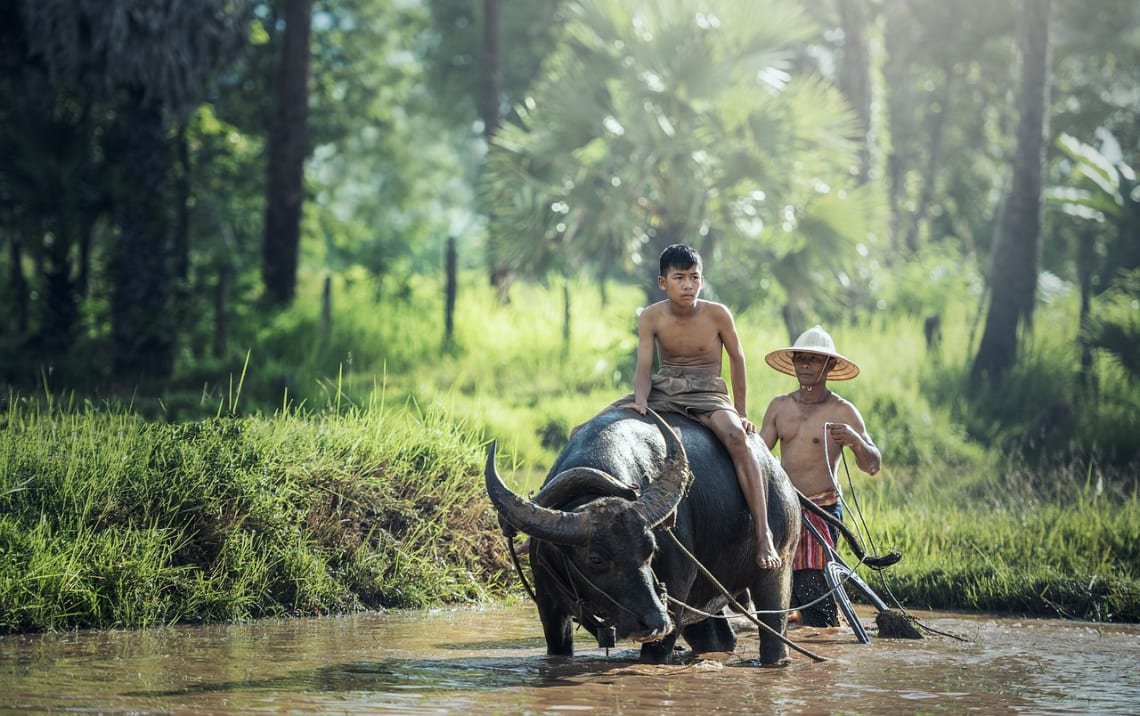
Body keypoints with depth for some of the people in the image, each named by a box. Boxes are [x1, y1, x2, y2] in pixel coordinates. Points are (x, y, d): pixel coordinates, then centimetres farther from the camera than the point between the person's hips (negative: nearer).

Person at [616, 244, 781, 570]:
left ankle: (763, 534, -38)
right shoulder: (651, 318, -4)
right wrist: (641, 402, -29)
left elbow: (737, 359, 4)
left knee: (736, 436, -37)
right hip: (662, 390, 3)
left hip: (707, 393, -3)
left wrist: (741, 415, 5)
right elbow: (643, 367, -7)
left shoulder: (717, 315, -8)